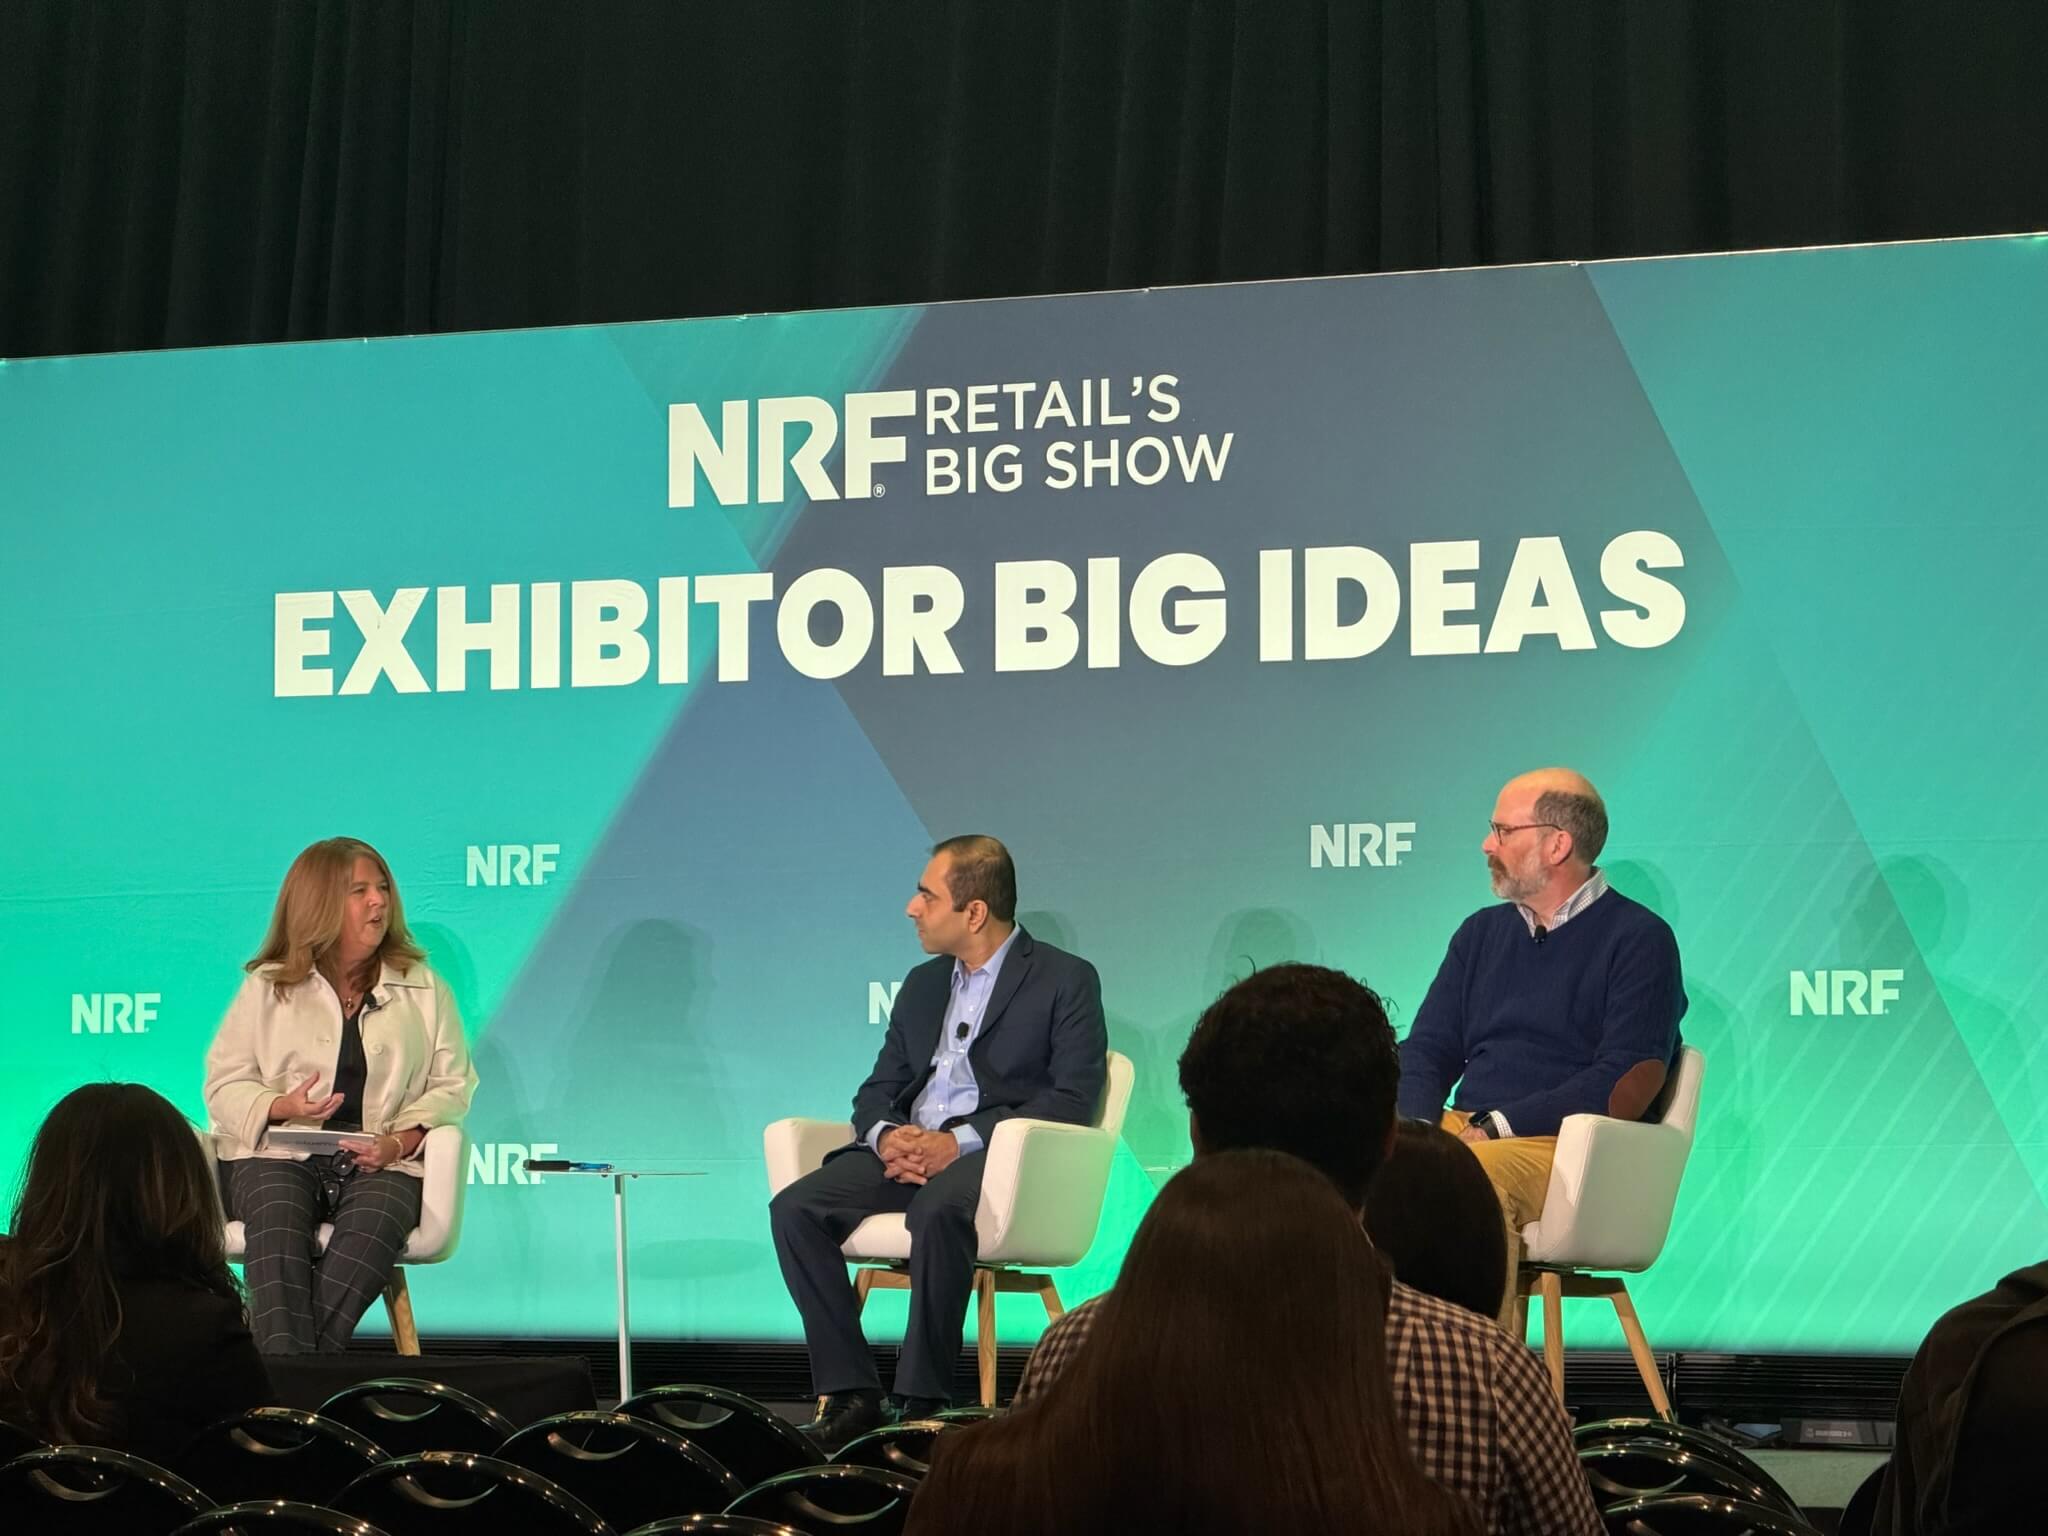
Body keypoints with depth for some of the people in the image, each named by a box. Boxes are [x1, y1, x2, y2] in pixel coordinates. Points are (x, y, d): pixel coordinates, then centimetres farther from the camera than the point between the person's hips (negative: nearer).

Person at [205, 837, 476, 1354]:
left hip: (382, 1162, 1)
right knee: (278, 1223, -36)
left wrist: (400, 1141, -9)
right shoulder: (266, 987, 14)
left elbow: (451, 1085, 10)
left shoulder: (422, 988, 16)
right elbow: (224, 1084, 9)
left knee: (373, 1223, -36)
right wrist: (282, 1108, -13)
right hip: (278, 1155, 0)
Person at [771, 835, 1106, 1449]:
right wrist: (887, 1137, -6)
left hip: (996, 1153, -6)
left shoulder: (1066, 980, 2)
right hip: (909, 1150, 6)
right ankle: (849, 1394, -19)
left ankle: (922, 1403, -31)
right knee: (796, 1208, -19)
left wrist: (960, 1142, -18)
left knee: (938, 1209, -39)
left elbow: (1073, 1100, -8)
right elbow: (877, 1091, 20)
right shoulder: (923, 984, 22)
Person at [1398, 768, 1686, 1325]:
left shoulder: (1638, 939, 2)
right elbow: (1427, 1050, 18)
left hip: (1571, 1148, -6)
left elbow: (1628, 1084, -9)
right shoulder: (1482, 932, 23)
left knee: (1476, 1175, -39)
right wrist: (1416, 1129, -5)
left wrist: (1500, 1126, -14)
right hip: (1458, 1133, 6)